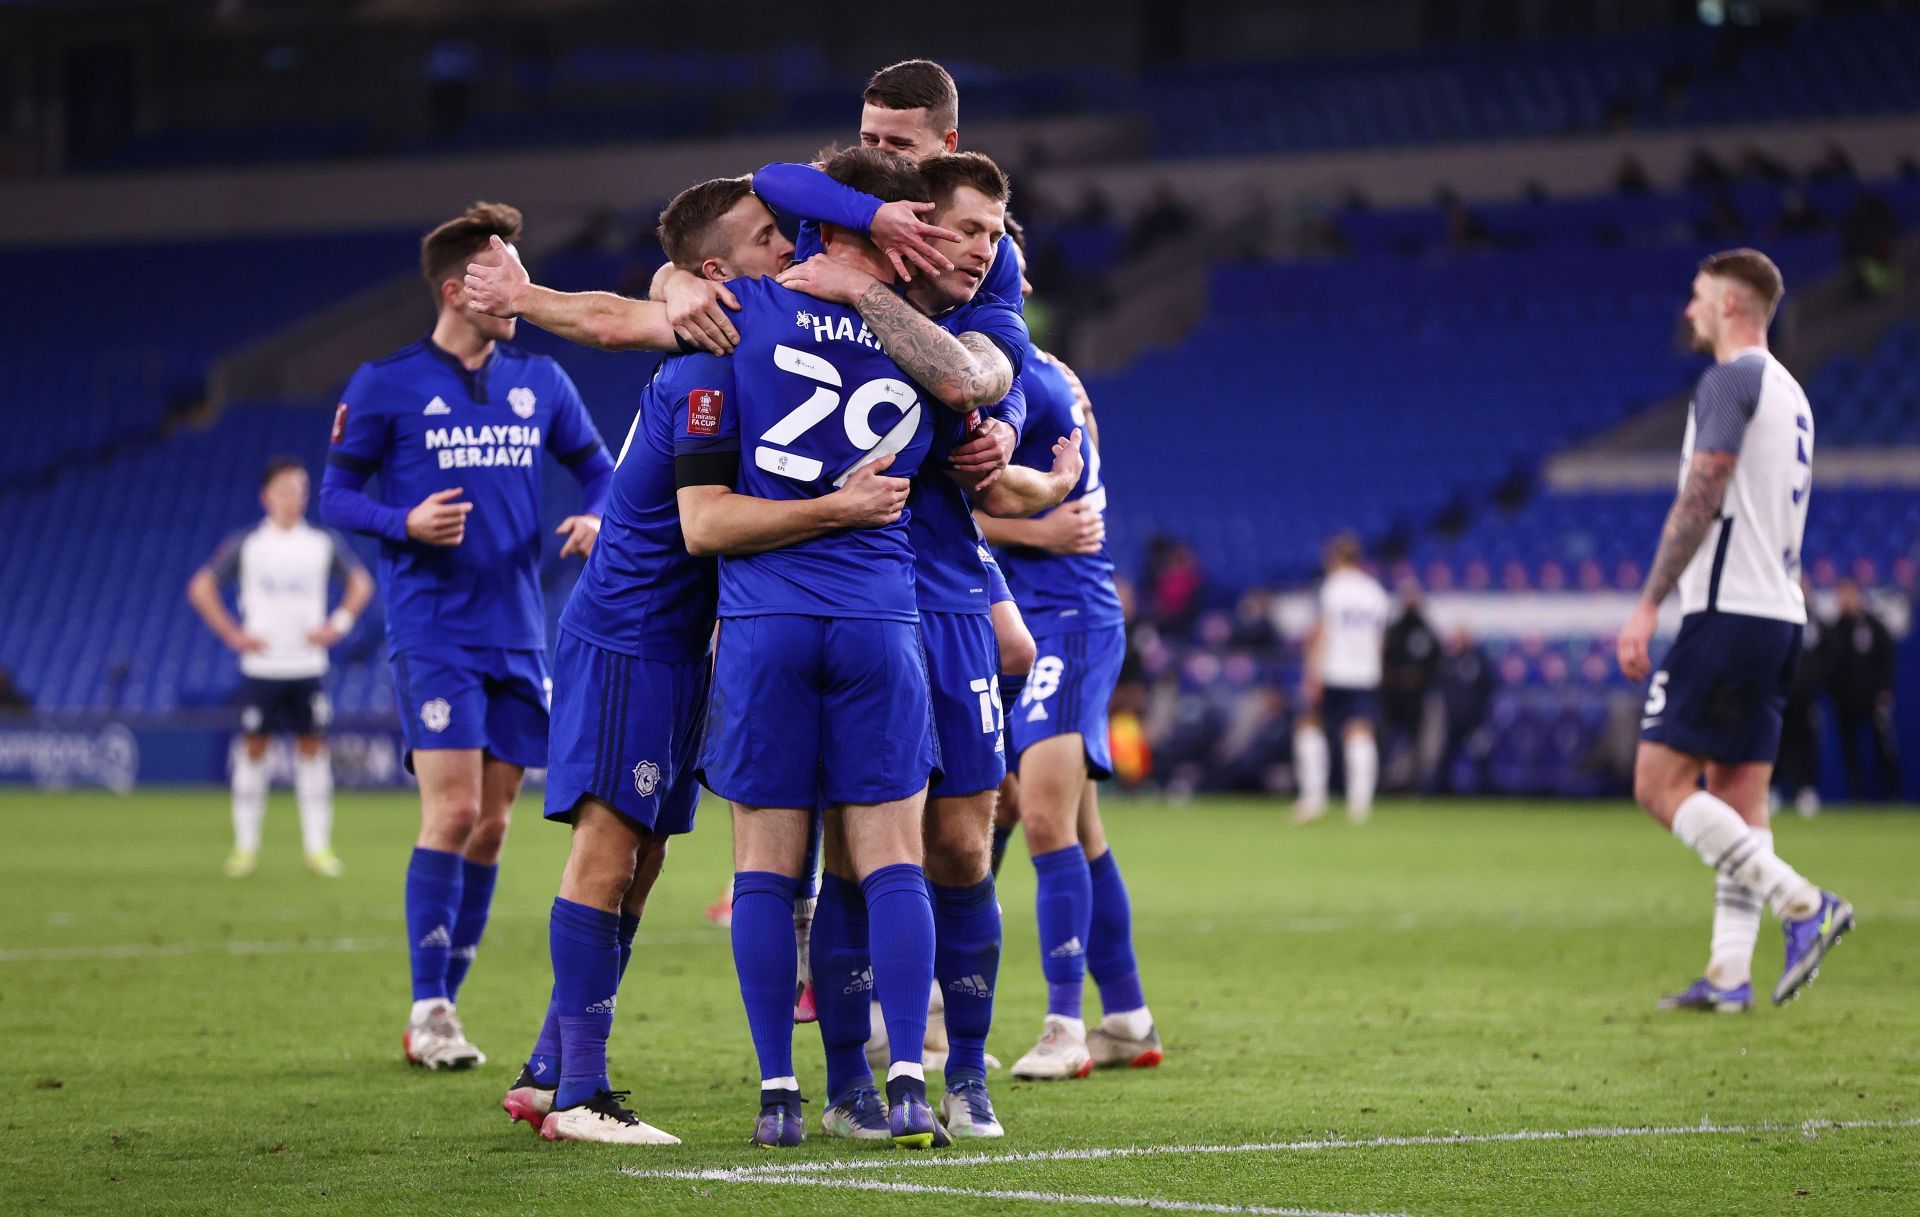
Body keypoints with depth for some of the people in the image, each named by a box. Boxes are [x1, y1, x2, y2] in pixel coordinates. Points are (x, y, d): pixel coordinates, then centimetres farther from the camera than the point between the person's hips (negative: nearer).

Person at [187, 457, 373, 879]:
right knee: (253, 748, 1)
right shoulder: (245, 544, -1)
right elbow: (201, 589, 3)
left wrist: (338, 624, 2)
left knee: (312, 749, 1)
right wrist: (232, 634, -5)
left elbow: (361, 583, 16)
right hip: (261, 666, -1)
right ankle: (246, 845, 7)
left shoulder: (325, 543, 4)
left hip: (308, 665, 1)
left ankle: (318, 846, 5)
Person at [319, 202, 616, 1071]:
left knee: (491, 822, 5)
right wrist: (406, 524, -18)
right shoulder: (386, 386, -2)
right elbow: (336, 494, 1)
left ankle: (444, 1004, 14)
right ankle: (428, 1008, -6)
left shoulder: (539, 382, 10)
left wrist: (596, 518, -3)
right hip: (433, 631, -5)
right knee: (453, 812, -13)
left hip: (518, 632, 5)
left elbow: (597, 466, 19)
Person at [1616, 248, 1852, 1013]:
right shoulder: (1789, 393, 21)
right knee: (1738, 801, 7)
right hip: (1779, 613, 10)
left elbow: (1700, 500, -16)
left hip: (1728, 610, -10)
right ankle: (1730, 974, 3)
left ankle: (1803, 905, -19)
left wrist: (1648, 605, -17)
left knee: (1660, 784, -10)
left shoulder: (1730, 381, -9)